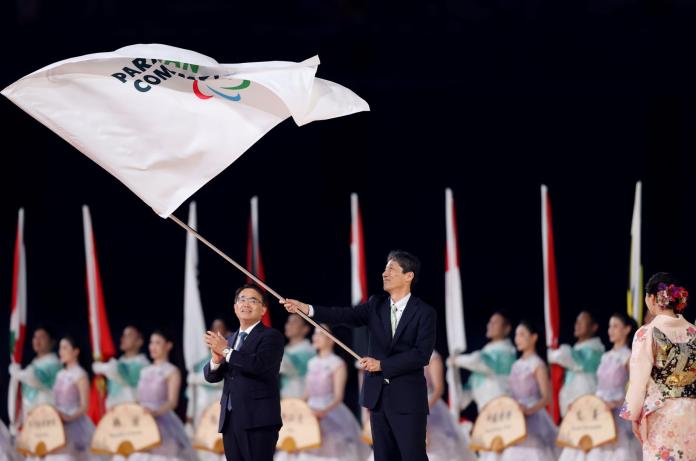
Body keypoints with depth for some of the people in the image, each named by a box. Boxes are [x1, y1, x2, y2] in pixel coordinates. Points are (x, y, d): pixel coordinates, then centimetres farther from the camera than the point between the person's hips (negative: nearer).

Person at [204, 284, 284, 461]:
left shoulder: (271, 336, -1)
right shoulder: (229, 340, 19)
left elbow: (260, 365, -19)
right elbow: (211, 376, 15)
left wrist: (226, 351, -12)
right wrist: (216, 360, -8)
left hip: (258, 420, -7)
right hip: (230, 420, 7)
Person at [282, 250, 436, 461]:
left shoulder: (424, 312, -4)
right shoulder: (376, 305, 9)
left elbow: (422, 354, -13)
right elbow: (346, 315, -5)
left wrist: (382, 364, -16)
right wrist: (306, 309, -20)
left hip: (407, 397, -5)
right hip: (378, 395, 5)